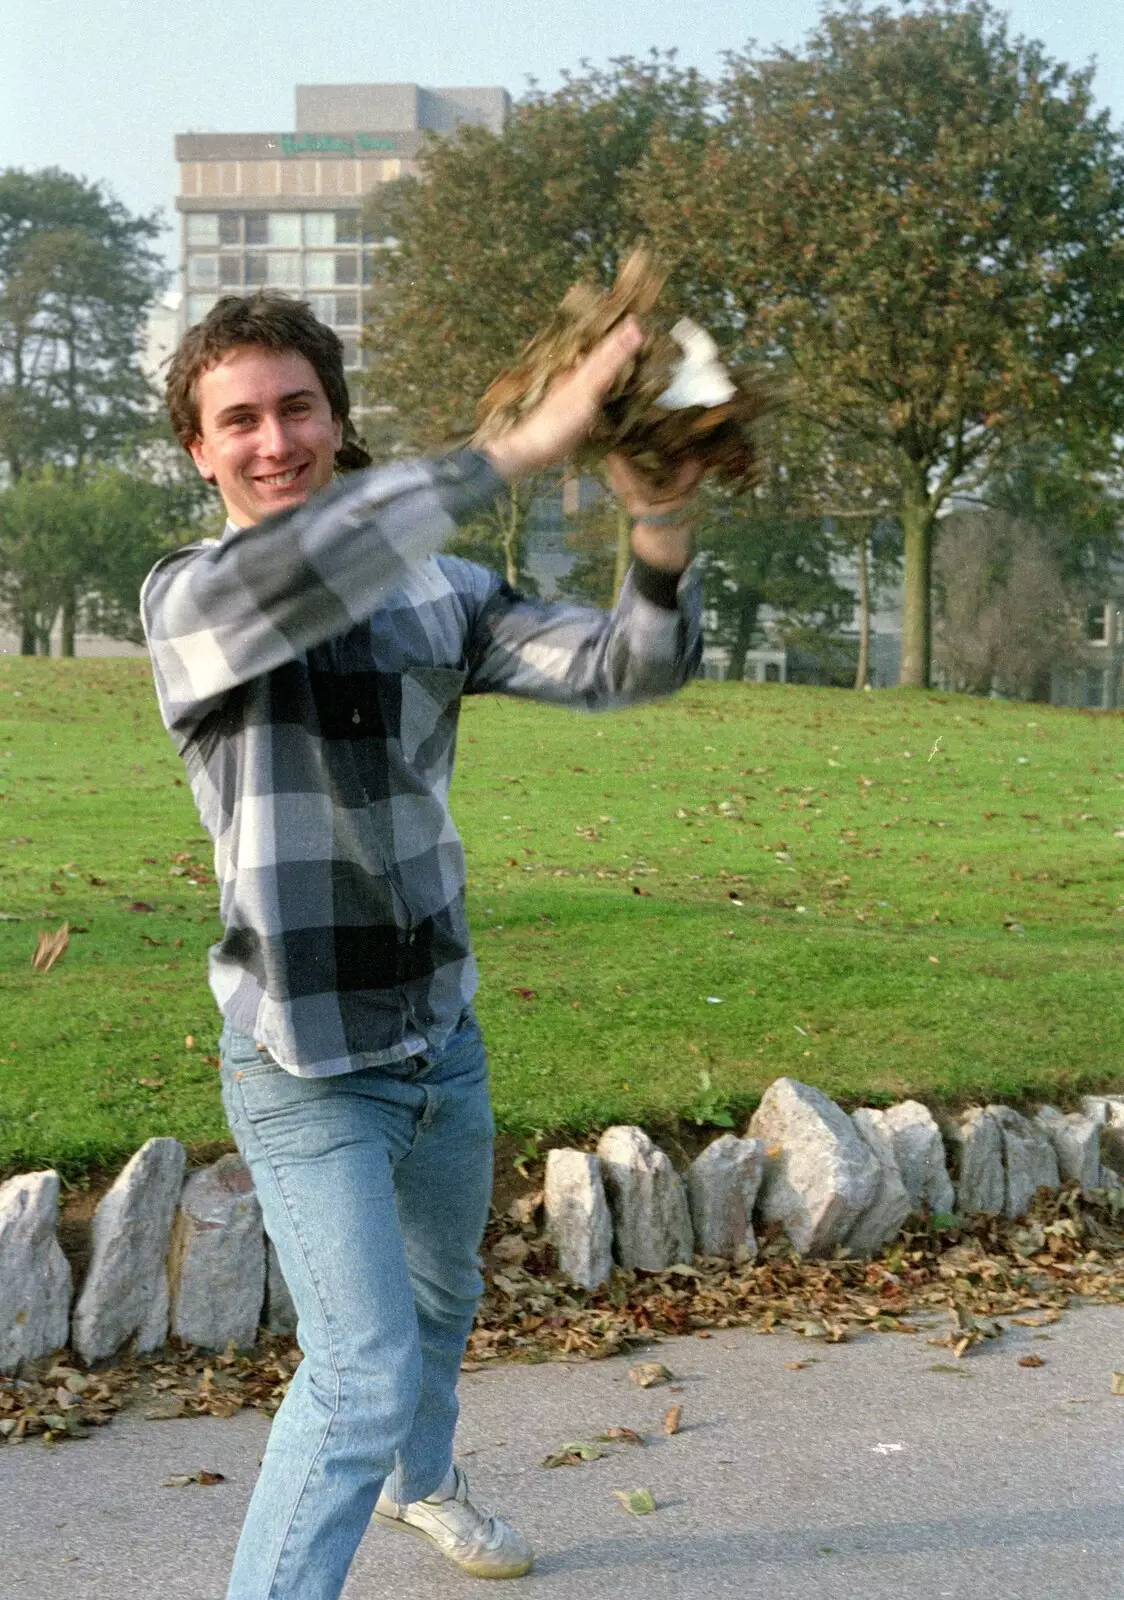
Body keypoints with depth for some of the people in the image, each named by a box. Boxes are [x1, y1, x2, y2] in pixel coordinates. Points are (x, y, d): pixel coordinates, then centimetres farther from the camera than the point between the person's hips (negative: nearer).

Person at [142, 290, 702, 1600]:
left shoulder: (437, 592, -1)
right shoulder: (187, 598, -13)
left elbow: (624, 666, -11)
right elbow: (285, 578, -37)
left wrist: (661, 532, -33)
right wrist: (518, 450, -43)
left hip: (443, 1037, 6)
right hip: (306, 1069, -5)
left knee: (441, 1300, 27)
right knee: (364, 1371, -13)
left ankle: (420, 1481, 55)